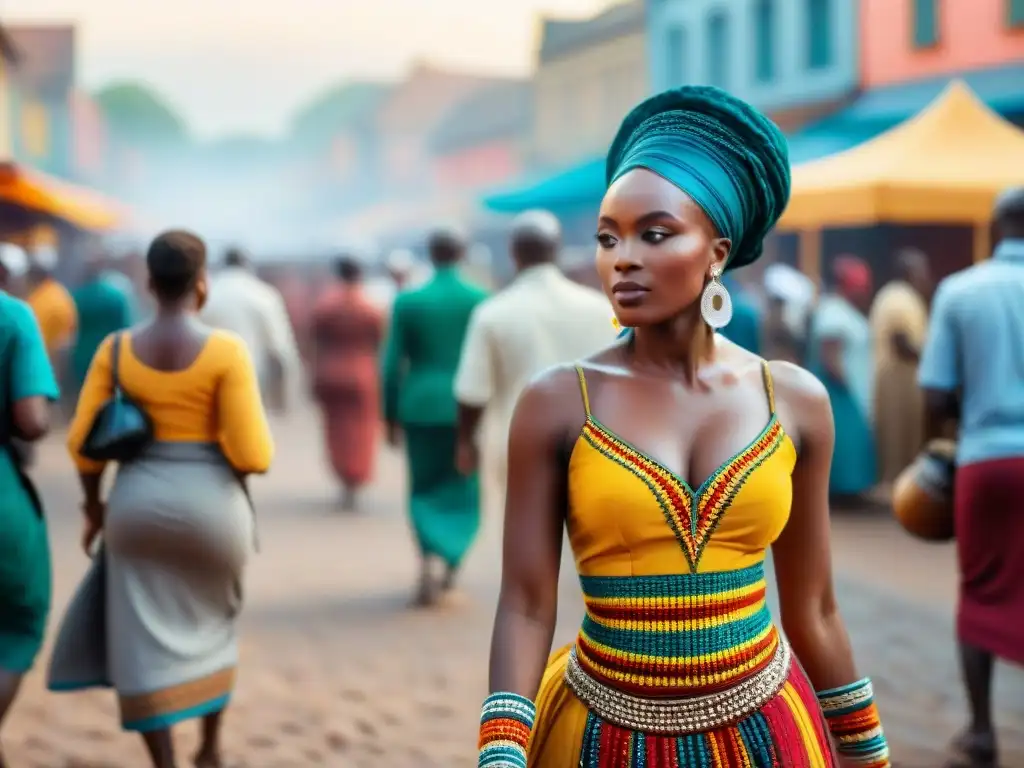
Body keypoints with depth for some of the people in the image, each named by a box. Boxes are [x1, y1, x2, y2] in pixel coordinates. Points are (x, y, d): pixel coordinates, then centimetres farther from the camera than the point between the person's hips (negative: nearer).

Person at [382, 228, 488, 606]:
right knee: (462, 490, 15)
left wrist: (391, 417, 7)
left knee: (424, 490, 12)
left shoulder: (407, 301, -1)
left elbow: (392, 363, -1)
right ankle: (450, 571, 7)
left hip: (421, 406, 1)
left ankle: (427, 564, -9)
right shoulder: (482, 301, -3)